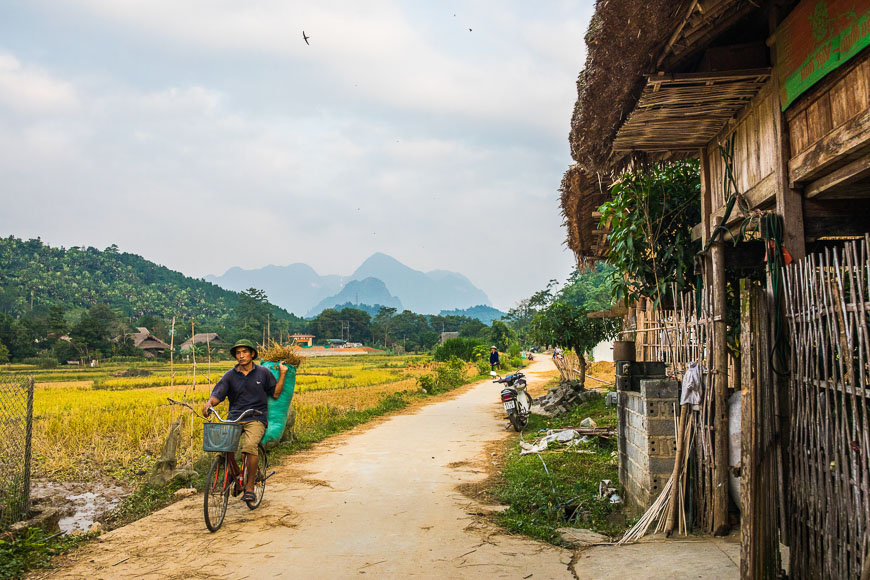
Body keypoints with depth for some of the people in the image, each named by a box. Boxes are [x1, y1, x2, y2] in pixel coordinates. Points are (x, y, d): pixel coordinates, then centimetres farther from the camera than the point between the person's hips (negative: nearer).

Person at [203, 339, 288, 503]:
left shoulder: (263, 372, 7)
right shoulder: (230, 376, 8)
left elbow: (276, 394, 11)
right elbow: (217, 394, -1)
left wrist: (283, 373, 3)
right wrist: (209, 403, -23)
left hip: (256, 419, -2)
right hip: (234, 418, 2)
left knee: (250, 445, -31)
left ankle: (250, 485, -13)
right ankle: (235, 473, 3)